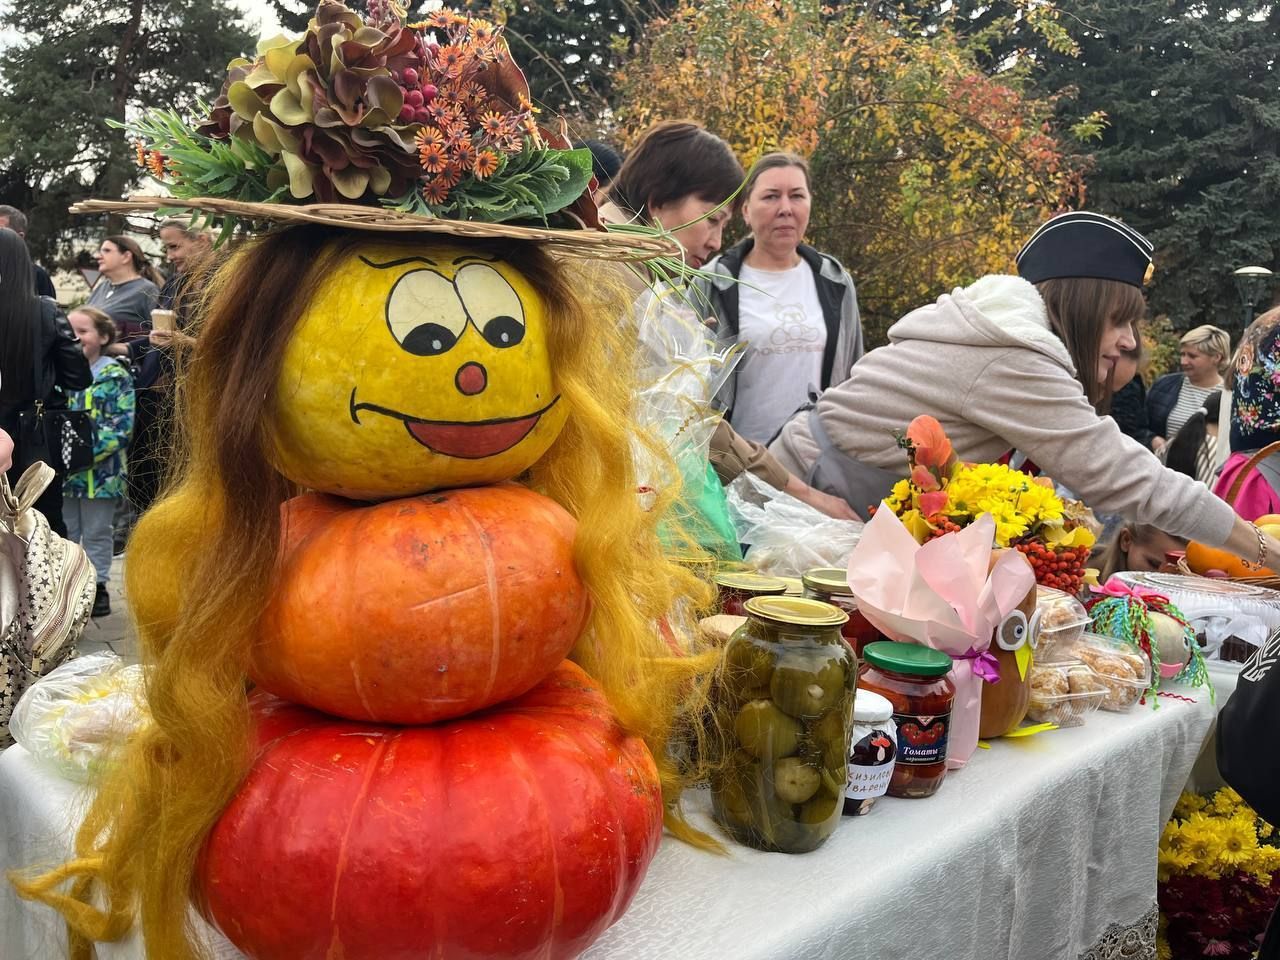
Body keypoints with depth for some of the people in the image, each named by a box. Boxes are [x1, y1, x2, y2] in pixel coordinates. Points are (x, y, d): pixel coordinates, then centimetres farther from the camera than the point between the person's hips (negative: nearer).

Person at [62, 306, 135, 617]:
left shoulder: (115, 375, -7)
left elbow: (121, 425, -13)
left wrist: (87, 450, -22)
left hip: (99, 470, -5)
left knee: (96, 533, 7)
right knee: (65, 531, 13)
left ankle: (97, 588, 17)